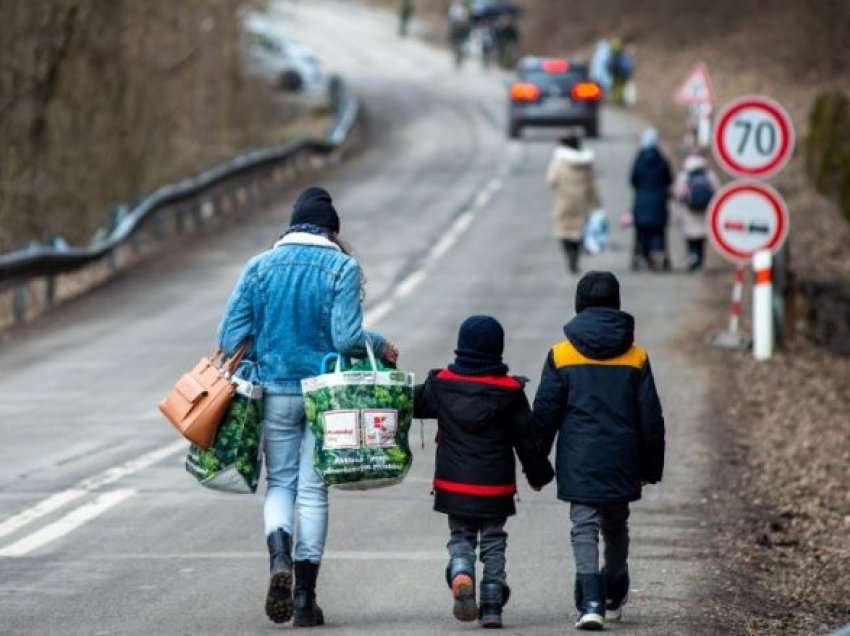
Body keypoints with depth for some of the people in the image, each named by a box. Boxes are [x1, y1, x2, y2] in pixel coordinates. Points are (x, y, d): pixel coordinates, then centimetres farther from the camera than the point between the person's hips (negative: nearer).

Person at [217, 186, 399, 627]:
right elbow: (346, 337, -15)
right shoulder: (342, 268, -6)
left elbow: (231, 336, 0)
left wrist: (254, 363, 19)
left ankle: (279, 557, -16)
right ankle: (305, 594, 5)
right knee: (313, 489, 6)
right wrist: (381, 348, 4)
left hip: (276, 392, 2)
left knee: (280, 482, 13)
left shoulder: (260, 267, 2)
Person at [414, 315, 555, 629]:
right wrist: (538, 473, 14)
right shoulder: (509, 391, -7)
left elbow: (414, 404, 12)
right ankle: (492, 605, 6)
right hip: (495, 487, -1)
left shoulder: (441, 384, -4)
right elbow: (526, 440, -1)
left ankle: (460, 574, -17)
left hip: (453, 485, 1)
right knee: (493, 543, 11)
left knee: (460, 537, 14)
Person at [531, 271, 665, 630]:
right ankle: (614, 597, 33)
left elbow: (545, 413, -2)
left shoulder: (561, 355, -3)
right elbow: (651, 418, 3)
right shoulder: (636, 358, 1)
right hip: (622, 463, 2)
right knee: (616, 527, 19)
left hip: (579, 463, -2)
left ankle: (591, 601, -20)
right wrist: (651, 466, 12)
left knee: (584, 528, -4)